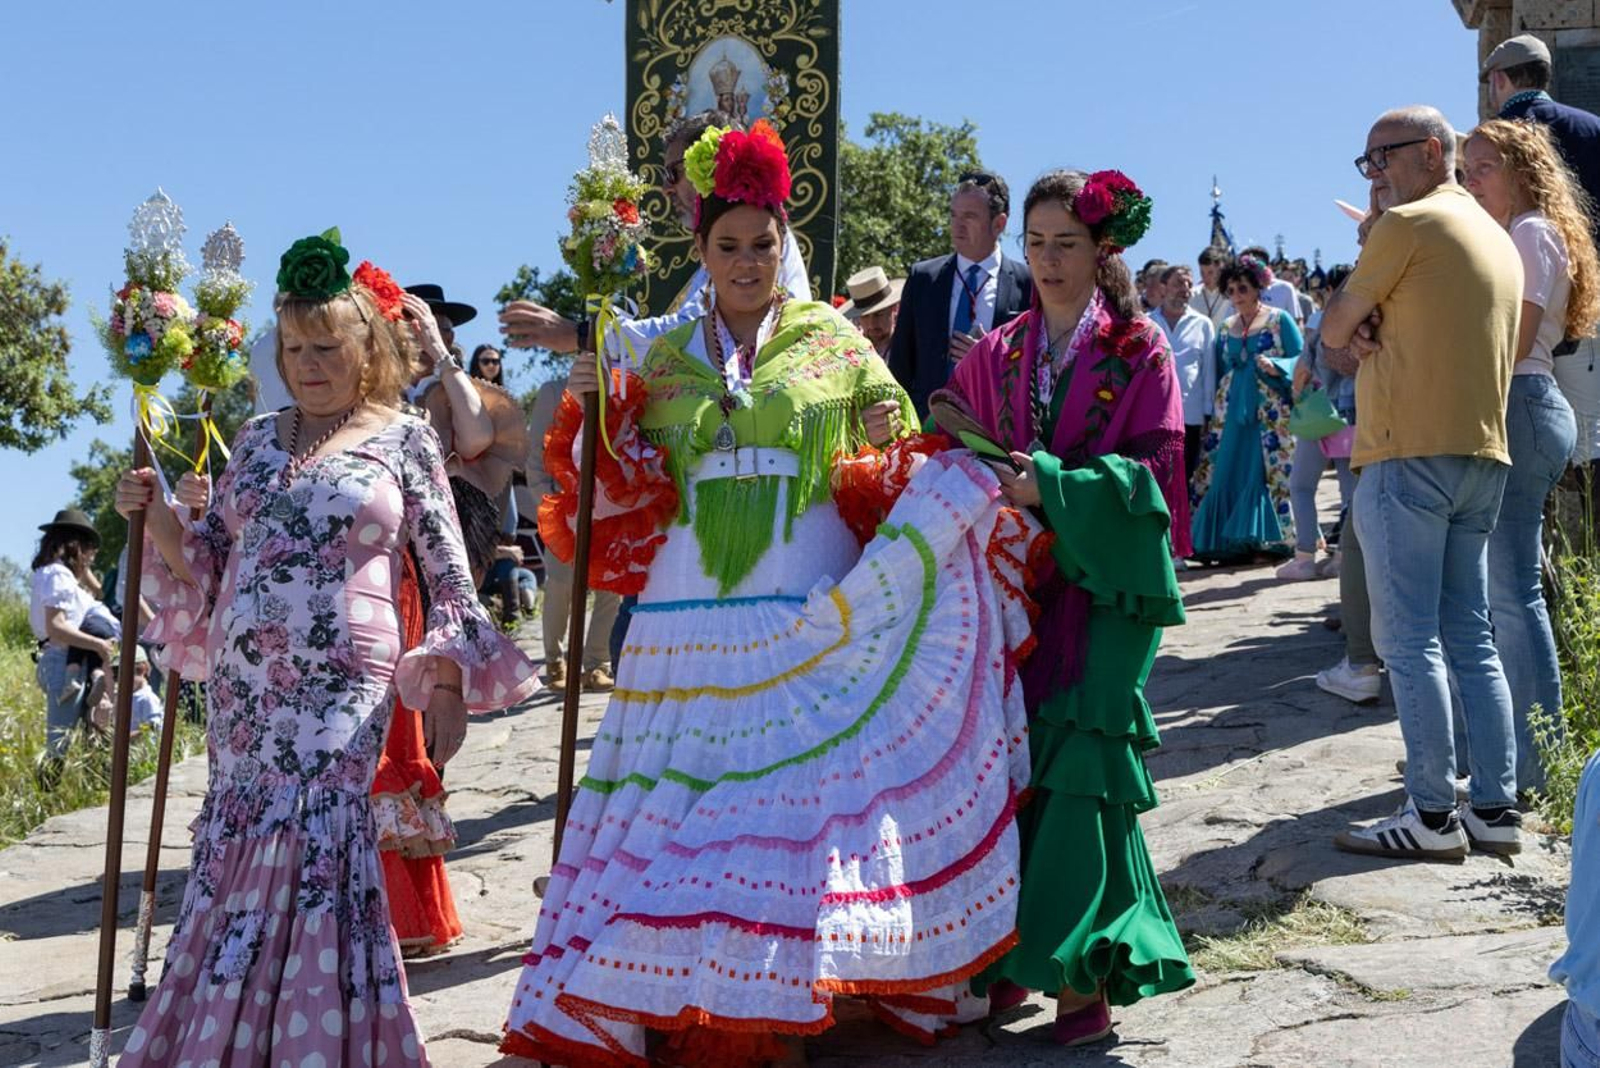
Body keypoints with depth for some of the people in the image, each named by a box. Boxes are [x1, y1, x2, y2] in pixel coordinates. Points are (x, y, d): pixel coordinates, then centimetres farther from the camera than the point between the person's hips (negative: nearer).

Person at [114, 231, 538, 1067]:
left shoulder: (405, 440, 3)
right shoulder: (257, 439, 14)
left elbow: (447, 575, 2)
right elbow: (206, 564, 17)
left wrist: (447, 680, -3)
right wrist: (155, 514, -1)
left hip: (341, 685, -4)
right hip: (239, 682, 4)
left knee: (312, 841, -13)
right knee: (238, 848, 4)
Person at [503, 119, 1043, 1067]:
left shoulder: (833, 344, 8)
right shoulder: (665, 362, 13)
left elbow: (901, 461, 10)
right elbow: (626, 496, 14)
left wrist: (908, 464, -11)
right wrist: (595, 419, -1)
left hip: (810, 622, -2)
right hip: (690, 624, 2)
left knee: (796, 794, -5)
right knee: (682, 798, 1)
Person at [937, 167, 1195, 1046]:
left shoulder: (1138, 350, 1)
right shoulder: (997, 353, 12)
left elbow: (1153, 467, -8)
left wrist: (1053, 485, -19)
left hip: (1103, 582, -3)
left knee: (1078, 766, -10)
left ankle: (1084, 971, -3)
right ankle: (1012, 951, 13)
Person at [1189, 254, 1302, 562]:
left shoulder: (1279, 320, 2)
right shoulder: (1226, 327, 15)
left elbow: (1300, 361, -3)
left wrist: (1276, 366, -20)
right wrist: (1214, 407, 8)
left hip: (1271, 411, -5)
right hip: (1232, 411, 5)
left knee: (1273, 471, -7)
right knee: (1227, 472, -1)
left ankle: (1272, 538, -2)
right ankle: (1236, 541, 3)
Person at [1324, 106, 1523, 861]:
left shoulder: (1407, 224, -7)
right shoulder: (1499, 239, 20)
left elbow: (1334, 329, -1)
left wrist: (1366, 249, 13)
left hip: (1411, 453, -9)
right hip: (1483, 456, 9)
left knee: (1409, 640, -6)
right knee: (1470, 639, 10)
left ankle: (1432, 816, -6)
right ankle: (1495, 808, 11)